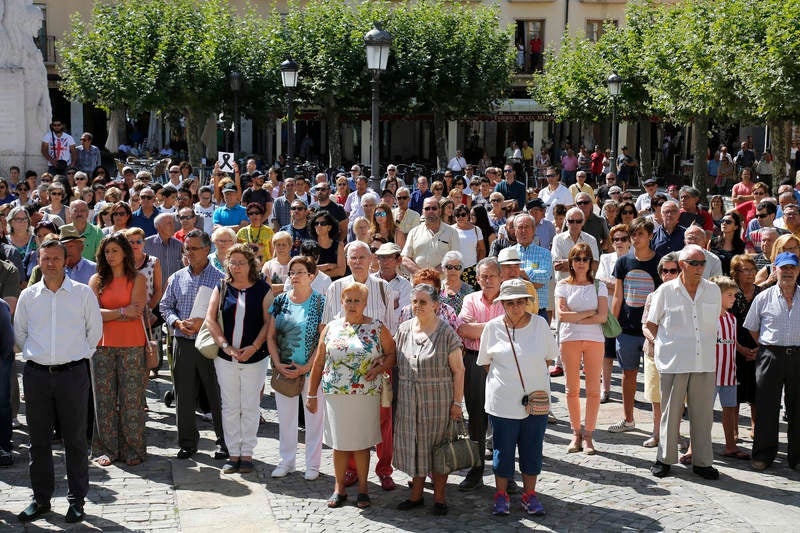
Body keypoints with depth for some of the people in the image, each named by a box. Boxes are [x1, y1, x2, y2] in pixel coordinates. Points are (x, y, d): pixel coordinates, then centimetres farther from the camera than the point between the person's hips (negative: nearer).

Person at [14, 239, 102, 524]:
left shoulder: (83, 293, 0)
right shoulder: (28, 296, 6)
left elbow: (95, 330, 9)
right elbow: (19, 333, 18)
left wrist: (81, 355, 7)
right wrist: (36, 355, 11)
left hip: (73, 373, -2)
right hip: (36, 374, 2)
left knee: (75, 439, 2)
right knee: (39, 440, 8)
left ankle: (77, 500, 12)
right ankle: (41, 499, 19)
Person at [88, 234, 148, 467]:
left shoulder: (137, 279, 4)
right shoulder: (97, 280, 8)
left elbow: (136, 312, -8)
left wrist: (107, 314, -6)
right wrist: (123, 311, -10)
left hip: (132, 345, -2)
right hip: (103, 344, 2)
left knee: (131, 397, -1)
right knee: (104, 397, 3)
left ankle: (133, 450, 7)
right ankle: (107, 449, 12)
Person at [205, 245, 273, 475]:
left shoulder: (262, 290, 0)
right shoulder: (221, 289, 5)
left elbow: (269, 321, -3)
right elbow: (210, 319, -1)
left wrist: (254, 347, -14)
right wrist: (226, 347, -11)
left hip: (255, 358, -2)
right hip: (225, 358, 2)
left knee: (250, 408, 4)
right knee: (230, 407, 6)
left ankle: (247, 454, 13)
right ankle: (233, 454, 14)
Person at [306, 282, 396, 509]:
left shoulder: (377, 328, 2)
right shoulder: (331, 327, 6)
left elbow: (392, 353, 6)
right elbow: (318, 363, 9)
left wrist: (380, 369, -13)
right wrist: (312, 394, 9)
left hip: (366, 395, -1)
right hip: (335, 394, 1)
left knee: (362, 443, 5)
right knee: (339, 443, 6)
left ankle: (362, 488, 18)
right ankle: (339, 488, 19)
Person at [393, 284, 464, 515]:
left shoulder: (446, 333, -8)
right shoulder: (404, 330, 5)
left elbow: (458, 370, -8)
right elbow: (393, 360, 15)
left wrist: (457, 403, -11)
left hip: (438, 401, -4)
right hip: (408, 400, 4)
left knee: (438, 448, 4)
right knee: (413, 446, 11)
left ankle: (439, 497, 17)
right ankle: (416, 494, 24)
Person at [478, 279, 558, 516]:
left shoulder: (539, 324, -1)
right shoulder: (493, 327, -2)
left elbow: (548, 357, 10)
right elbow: (485, 362, 9)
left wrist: (533, 375, 2)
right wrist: (501, 380, 2)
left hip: (535, 399, 1)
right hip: (503, 400, -1)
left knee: (532, 448, 9)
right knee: (503, 449, 7)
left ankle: (529, 494, 24)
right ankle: (501, 495, 22)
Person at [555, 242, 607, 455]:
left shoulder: (599, 286, 9)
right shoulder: (563, 286, 7)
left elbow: (602, 316, -3)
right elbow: (561, 314, -6)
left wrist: (575, 318, -8)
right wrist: (589, 313, -6)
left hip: (594, 339, 0)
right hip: (569, 339, 0)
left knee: (593, 389, -3)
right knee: (572, 388, 1)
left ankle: (588, 435, 4)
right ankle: (576, 433, 10)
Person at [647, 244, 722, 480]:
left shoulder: (713, 290, 7)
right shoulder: (666, 291, -1)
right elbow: (651, 324, 9)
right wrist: (666, 344, 5)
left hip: (705, 362, 2)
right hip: (674, 362, -2)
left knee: (703, 413, 5)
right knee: (670, 411, 4)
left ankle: (702, 461, 15)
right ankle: (664, 458, 16)